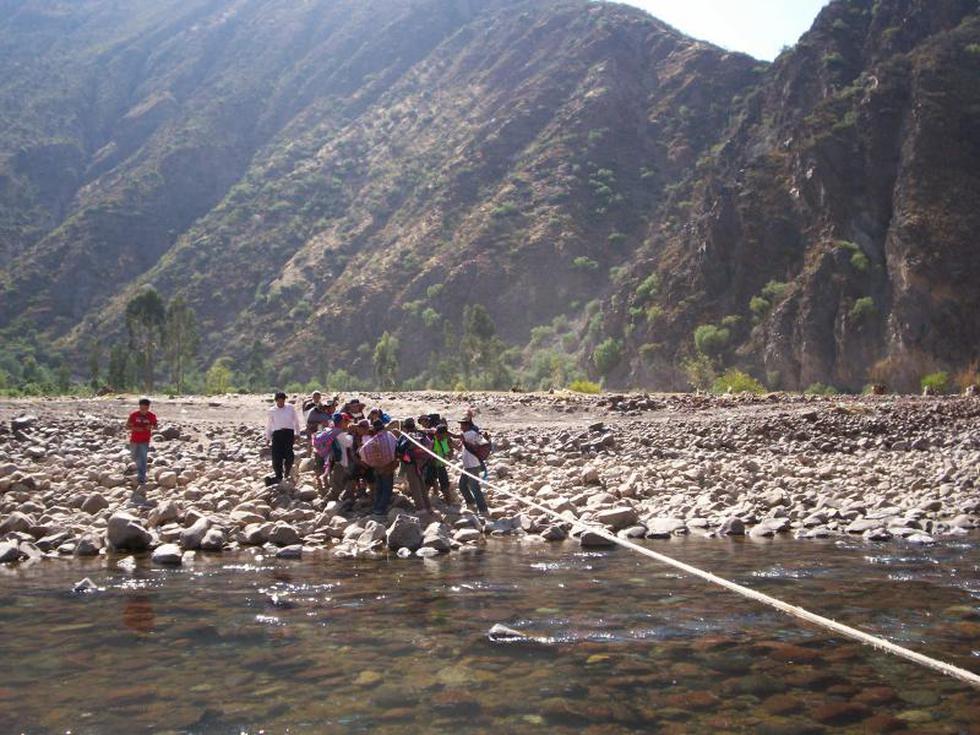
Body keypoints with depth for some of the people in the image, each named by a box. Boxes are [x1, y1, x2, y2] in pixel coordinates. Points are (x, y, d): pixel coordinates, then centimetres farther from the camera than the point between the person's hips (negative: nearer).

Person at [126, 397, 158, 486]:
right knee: (135, 458, 17)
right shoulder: (134, 415, -9)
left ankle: (141, 479, -5)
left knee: (143, 459, -9)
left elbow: (155, 426, 7)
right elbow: (127, 426, -3)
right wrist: (135, 428, -22)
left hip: (145, 441, -2)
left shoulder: (152, 416, -7)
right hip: (134, 440, 2)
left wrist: (151, 427, -17)